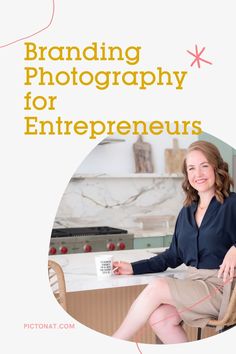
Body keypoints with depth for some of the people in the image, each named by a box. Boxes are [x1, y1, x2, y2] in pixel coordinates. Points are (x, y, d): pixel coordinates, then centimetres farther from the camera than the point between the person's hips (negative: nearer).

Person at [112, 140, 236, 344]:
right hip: (193, 284, 5)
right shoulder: (187, 212, 14)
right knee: (158, 318, -23)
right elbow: (174, 256, 16)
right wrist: (134, 268, 9)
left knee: (157, 287, -21)